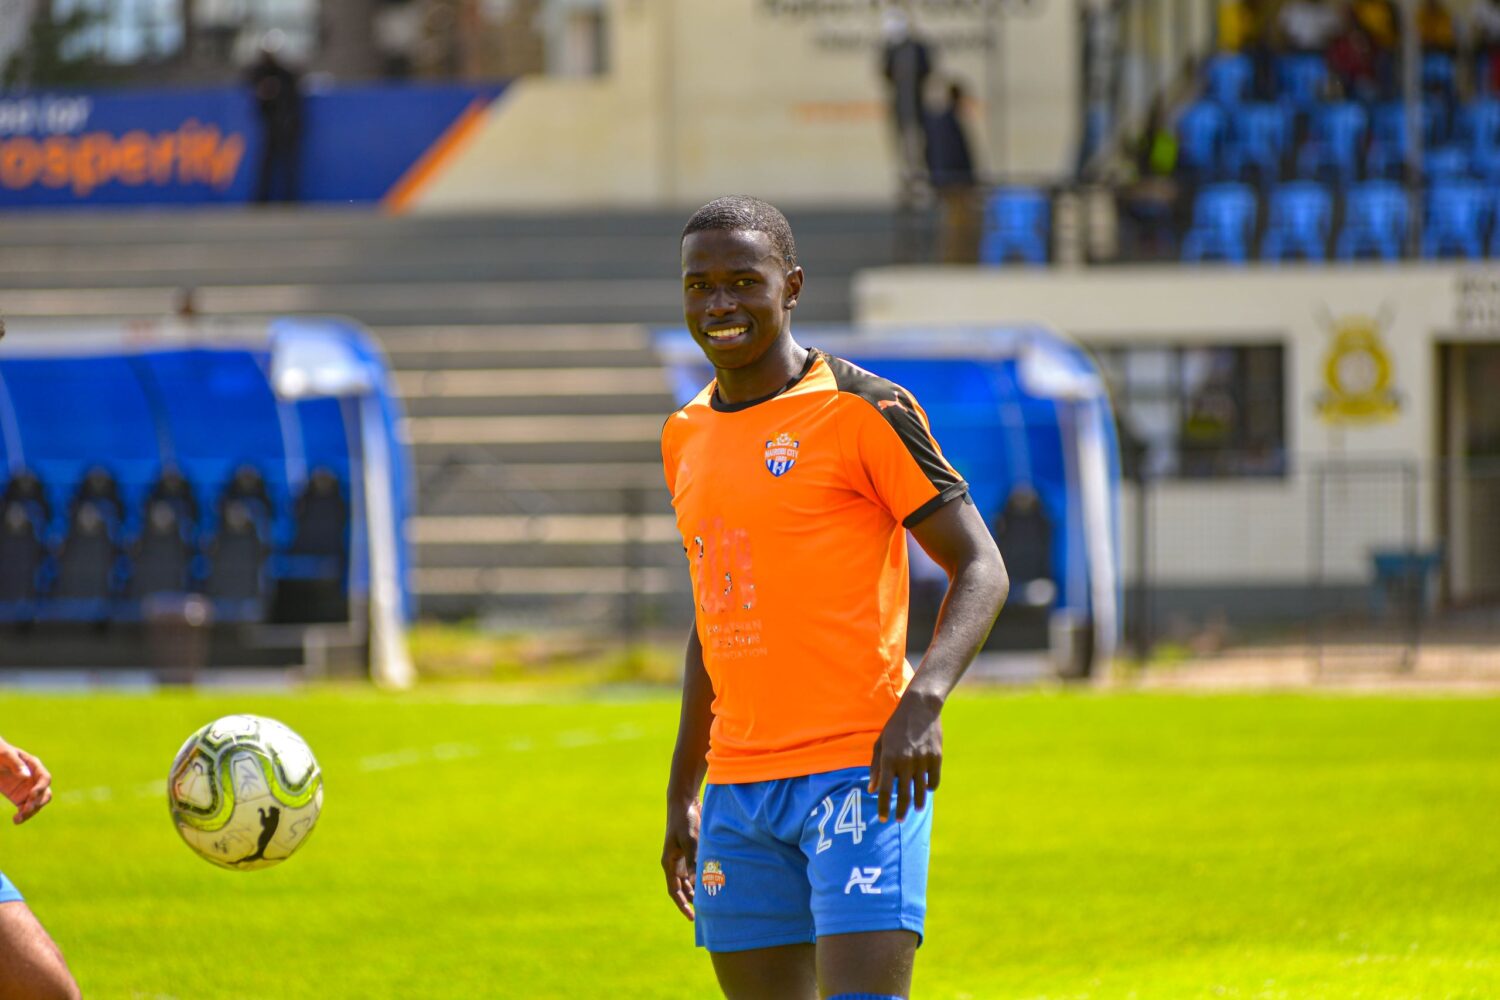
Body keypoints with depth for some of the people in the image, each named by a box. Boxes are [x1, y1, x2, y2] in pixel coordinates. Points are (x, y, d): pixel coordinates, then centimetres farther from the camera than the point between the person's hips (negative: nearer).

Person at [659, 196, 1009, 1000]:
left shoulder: (864, 412, -5)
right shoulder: (686, 437, 15)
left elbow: (980, 569, -7)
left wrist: (922, 702, -23)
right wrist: (682, 794, 21)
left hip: (861, 767, -7)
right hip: (740, 784, 7)